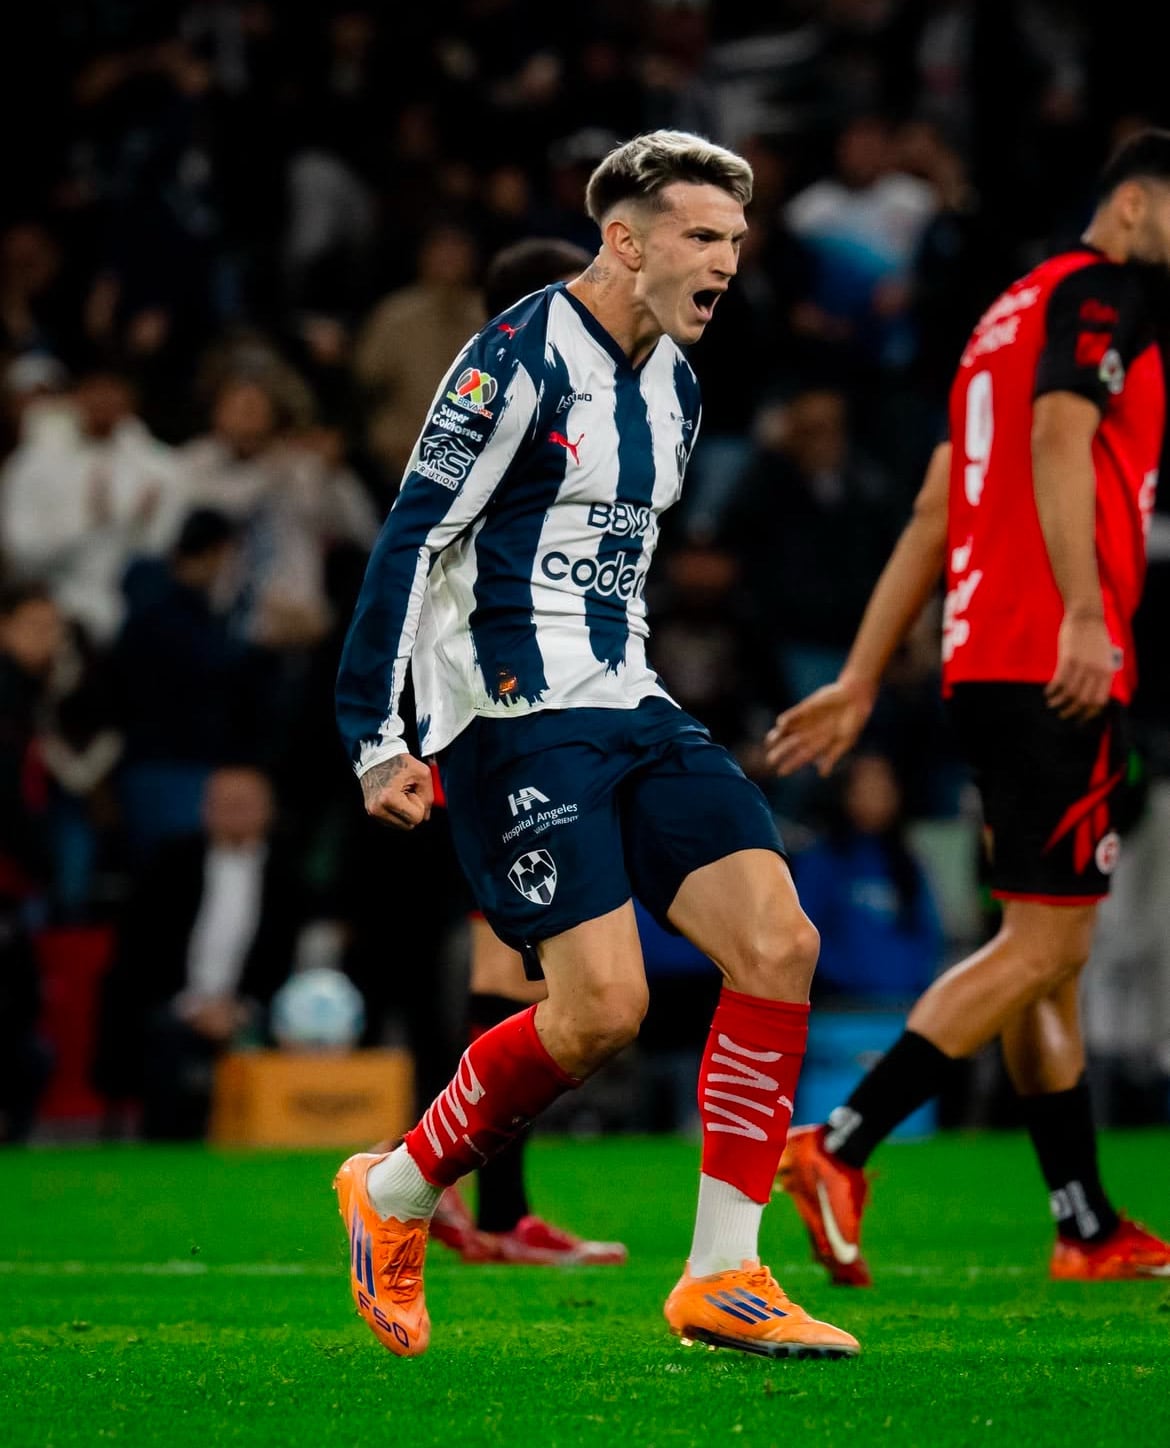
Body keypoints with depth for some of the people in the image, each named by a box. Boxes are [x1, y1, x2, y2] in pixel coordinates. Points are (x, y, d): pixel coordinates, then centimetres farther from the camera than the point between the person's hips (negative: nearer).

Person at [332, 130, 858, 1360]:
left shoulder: (672, 383, 14)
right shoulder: (519, 362, -12)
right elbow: (410, 543, -14)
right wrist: (378, 742, -16)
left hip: (631, 710, 8)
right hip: (514, 725, -8)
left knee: (778, 941, -8)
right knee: (601, 1006, -17)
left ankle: (723, 1278, -3)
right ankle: (391, 1193, 7)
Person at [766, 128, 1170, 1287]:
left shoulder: (1015, 312, 25)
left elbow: (932, 515, 23)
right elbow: (1060, 442, -19)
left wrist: (860, 682, 22)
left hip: (982, 662, 10)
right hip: (1055, 666, -10)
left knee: (1048, 952, 11)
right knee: (1046, 945, -11)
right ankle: (837, 1151, -18)